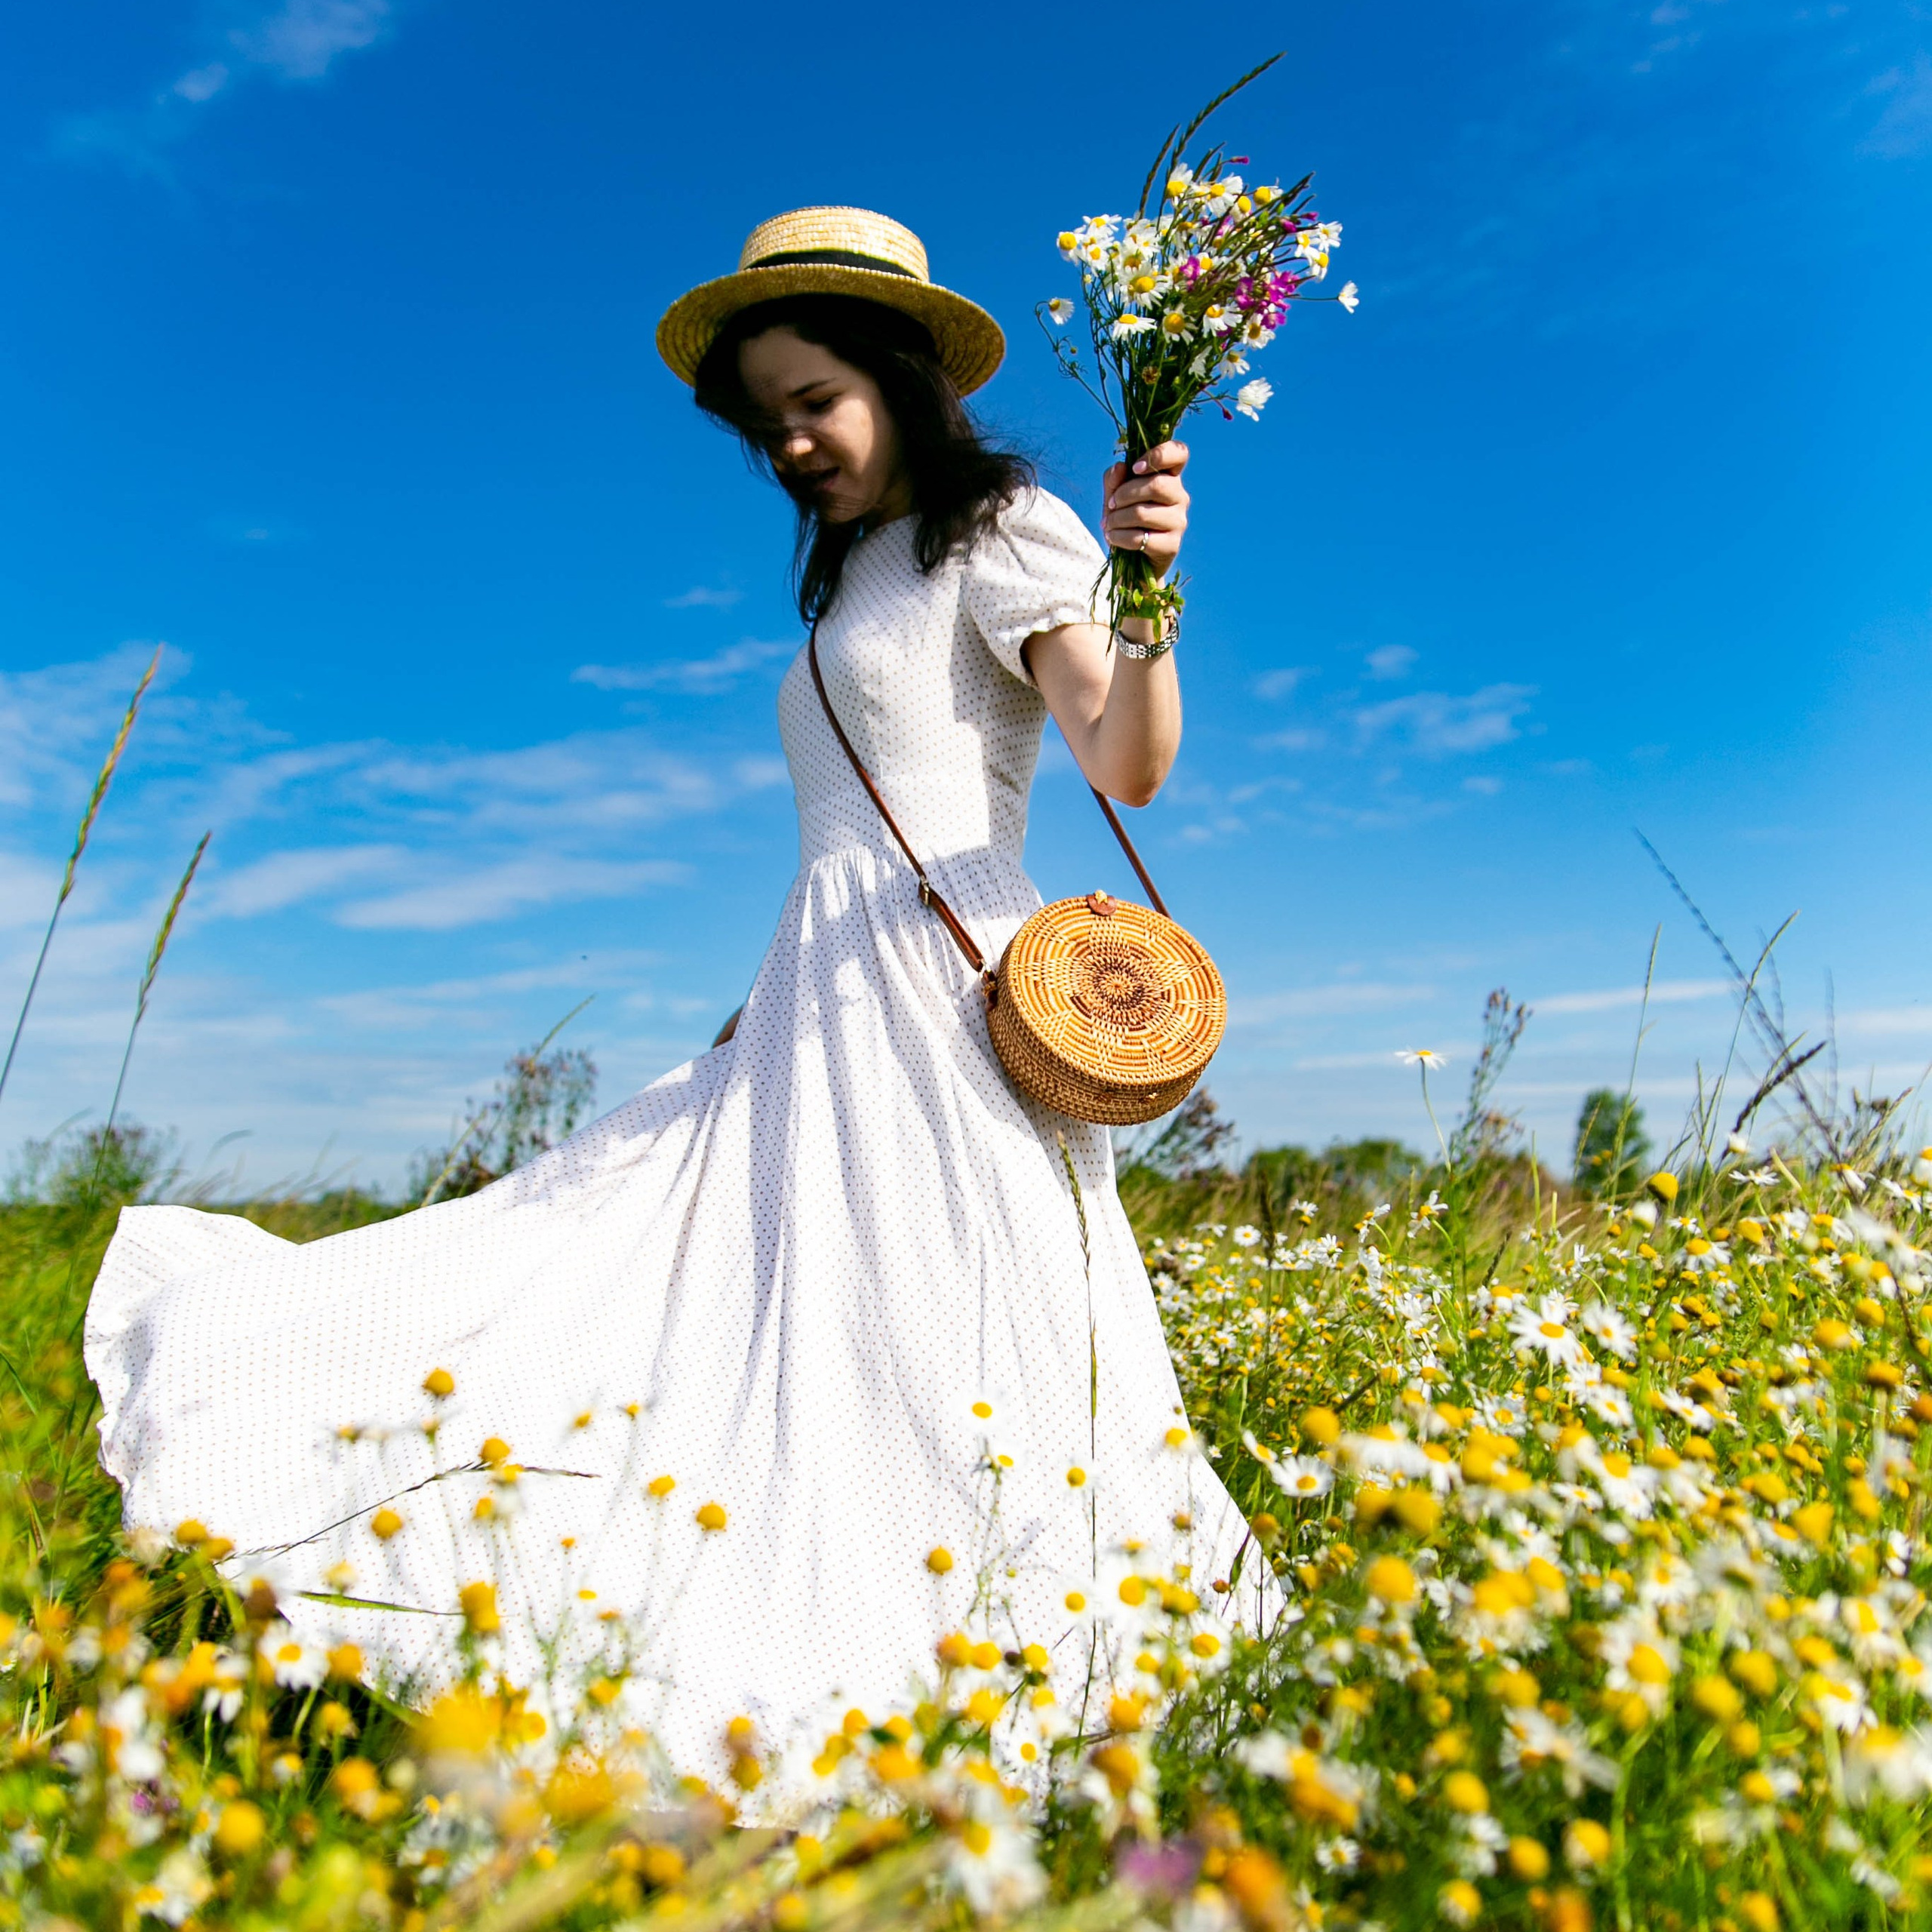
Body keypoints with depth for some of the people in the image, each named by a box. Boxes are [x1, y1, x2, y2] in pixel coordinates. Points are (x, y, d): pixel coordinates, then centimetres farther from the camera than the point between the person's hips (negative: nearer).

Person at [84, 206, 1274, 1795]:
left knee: (925, 1377, -8)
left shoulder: (1004, 528, 1)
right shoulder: (851, 581, 25)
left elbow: (1128, 764, -14)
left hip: (941, 1008, -8)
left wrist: (1144, 585, -32)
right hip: (816, 1013, 8)